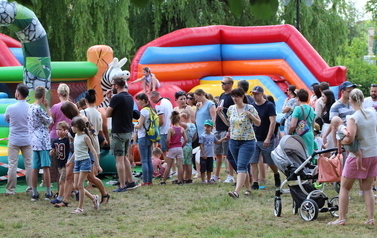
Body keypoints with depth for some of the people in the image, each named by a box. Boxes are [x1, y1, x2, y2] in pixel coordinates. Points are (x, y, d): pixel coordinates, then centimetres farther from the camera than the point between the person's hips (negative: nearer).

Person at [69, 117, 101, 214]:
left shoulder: (85, 137, -9)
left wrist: (97, 165, -11)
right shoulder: (76, 136, 13)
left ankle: (80, 208, -3)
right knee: (76, 186, 4)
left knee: (80, 185, -9)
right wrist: (70, 161, 29)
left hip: (85, 161, -8)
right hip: (77, 162, 8)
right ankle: (94, 198, 20)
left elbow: (93, 151, -9)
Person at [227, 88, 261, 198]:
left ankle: (237, 191, -26)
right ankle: (248, 188, 23)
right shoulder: (231, 109, 8)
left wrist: (250, 115, -18)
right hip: (233, 141, 5)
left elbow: (258, 123, -1)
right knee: (242, 167, 11)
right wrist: (229, 132, 15)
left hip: (247, 141, -5)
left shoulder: (250, 108, -5)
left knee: (241, 166, -16)